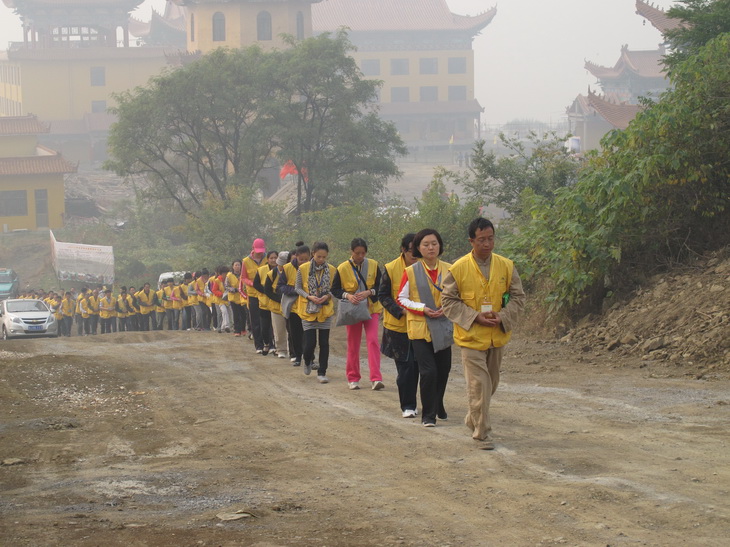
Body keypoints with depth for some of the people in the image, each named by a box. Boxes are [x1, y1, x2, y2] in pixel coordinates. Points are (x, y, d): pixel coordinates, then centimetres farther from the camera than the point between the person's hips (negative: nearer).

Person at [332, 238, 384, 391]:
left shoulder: (373, 265, -1)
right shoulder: (343, 268, -4)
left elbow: (381, 286, 2)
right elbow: (335, 289, -1)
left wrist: (369, 292, -17)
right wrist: (347, 295, -19)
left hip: (371, 309, 0)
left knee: (373, 341, -13)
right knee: (353, 345, 6)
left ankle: (376, 378, -17)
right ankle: (353, 378, 19)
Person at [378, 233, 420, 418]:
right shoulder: (391, 269, -6)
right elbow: (383, 296, -2)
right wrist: (401, 311, -16)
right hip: (398, 326, -2)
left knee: (416, 365, 6)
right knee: (405, 367, -3)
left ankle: (411, 404, 19)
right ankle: (407, 406, 6)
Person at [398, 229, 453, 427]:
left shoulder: (449, 270, 3)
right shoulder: (411, 272, -4)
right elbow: (402, 298, 1)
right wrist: (423, 309, -13)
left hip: (443, 327, 3)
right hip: (420, 328, -3)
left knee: (443, 370, 10)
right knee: (428, 372, -12)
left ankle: (438, 407, 33)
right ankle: (428, 415, -2)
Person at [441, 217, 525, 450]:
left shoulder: (506, 266, 0)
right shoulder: (458, 269, -9)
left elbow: (518, 297, 5)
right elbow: (448, 300, -5)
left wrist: (503, 316, -13)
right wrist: (475, 317, -17)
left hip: (498, 336, 4)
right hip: (471, 337, -4)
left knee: (491, 383, 17)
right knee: (478, 385, -8)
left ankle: (473, 419, 40)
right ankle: (482, 433, 1)